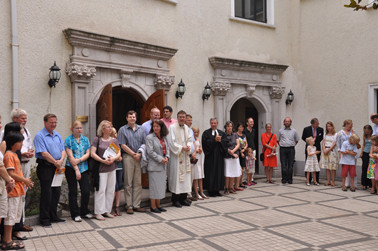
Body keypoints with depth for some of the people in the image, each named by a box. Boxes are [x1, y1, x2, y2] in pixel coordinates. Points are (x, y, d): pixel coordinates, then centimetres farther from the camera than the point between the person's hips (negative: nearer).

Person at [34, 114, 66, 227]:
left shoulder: (57, 135, 15)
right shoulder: (39, 136, -9)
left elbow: (63, 150, 11)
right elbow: (44, 153, -17)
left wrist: (61, 160, -10)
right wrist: (56, 164, -14)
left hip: (57, 167, 7)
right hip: (45, 167, -7)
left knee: (56, 192, 11)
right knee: (46, 193, -3)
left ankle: (53, 216, 23)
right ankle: (44, 219, 8)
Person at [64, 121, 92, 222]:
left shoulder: (86, 139, 10)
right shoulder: (68, 140, -3)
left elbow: (87, 154, 4)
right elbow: (70, 156, -9)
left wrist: (79, 160, -14)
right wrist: (76, 170, -14)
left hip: (84, 168, 3)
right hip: (71, 169, -3)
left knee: (86, 191, 1)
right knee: (73, 192, 3)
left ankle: (84, 212, 19)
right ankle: (75, 214, 13)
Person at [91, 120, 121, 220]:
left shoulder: (114, 140, 11)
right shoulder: (97, 139, -2)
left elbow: (119, 153, 8)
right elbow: (93, 154, -8)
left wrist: (113, 158, -13)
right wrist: (103, 161, -16)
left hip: (112, 168, 5)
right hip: (101, 168, -5)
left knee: (111, 190, 8)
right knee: (101, 190, -5)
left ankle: (107, 211, 18)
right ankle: (98, 212, 3)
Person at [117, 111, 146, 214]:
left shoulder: (140, 129, 12)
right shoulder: (122, 130, 2)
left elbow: (144, 143, 9)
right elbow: (123, 145, -5)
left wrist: (140, 154, -7)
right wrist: (134, 154, -9)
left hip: (139, 158, 4)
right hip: (128, 157, -3)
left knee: (138, 182, 6)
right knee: (128, 183, -1)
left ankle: (136, 205, 13)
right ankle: (129, 206, 6)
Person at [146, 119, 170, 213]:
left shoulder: (164, 137, 12)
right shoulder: (149, 137, -8)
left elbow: (167, 148, 16)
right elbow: (150, 152, -14)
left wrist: (167, 157, -3)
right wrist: (160, 159, -16)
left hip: (163, 166, 7)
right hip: (154, 166, -7)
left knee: (161, 185, 11)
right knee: (154, 186, -3)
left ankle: (158, 205, 21)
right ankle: (153, 207, 7)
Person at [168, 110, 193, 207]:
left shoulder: (187, 128, 12)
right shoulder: (172, 127, -8)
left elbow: (190, 139, 14)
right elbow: (172, 142, -13)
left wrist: (188, 146, -6)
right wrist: (182, 148, -15)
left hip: (185, 156, 7)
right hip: (176, 156, -6)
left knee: (185, 175, 8)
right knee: (176, 176, -5)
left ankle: (183, 198, 17)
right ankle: (175, 199, 4)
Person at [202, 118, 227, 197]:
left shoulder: (222, 133, 14)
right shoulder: (206, 133, 2)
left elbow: (225, 142, 2)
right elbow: (206, 142, -12)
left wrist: (220, 140, -16)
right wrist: (215, 140, -18)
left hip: (219, 156, 4)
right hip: (210, 156, -4)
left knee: (219, 172, 5)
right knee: (210, 173, -4)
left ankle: (217, 190, 12)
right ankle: (211, 191, 3)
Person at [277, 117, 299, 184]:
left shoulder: (294, 131, 10)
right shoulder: (281, 130, 9)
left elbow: (296, 140, 19)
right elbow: (278, 140, 17)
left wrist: (293, 145, 7)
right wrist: (280, 145, 6)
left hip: (291, 149, 0)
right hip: (283, 149, 0)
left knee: (290, 165, 0)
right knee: (283, 165, -3)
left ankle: (290, 179, 5)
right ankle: (284, 179, 2)